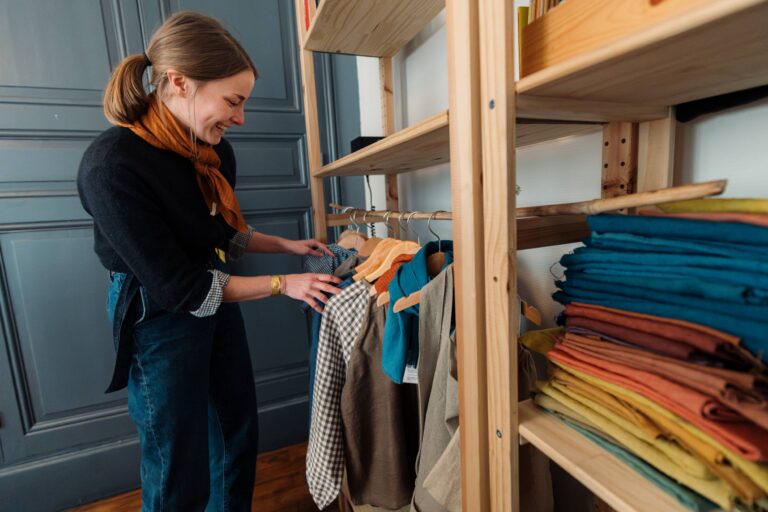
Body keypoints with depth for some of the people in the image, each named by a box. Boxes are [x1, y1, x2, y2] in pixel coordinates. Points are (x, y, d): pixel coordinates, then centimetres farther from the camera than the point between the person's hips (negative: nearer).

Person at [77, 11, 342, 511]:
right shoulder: (113, 166, -25)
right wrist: (284, 284, -21)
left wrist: (287, 245, 3)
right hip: (160, 319, -6)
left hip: (217, 306, 7)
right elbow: (178, 287, -24)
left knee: (240, 435, 20)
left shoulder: (215, 151, -5)